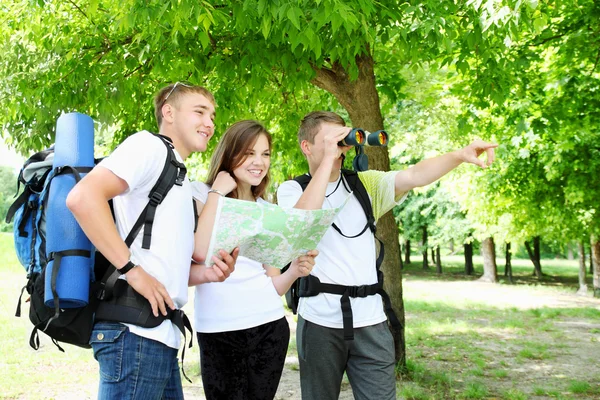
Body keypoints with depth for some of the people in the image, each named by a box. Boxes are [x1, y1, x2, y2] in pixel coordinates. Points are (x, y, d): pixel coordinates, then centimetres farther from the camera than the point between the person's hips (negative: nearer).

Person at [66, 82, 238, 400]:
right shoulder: (149, 145, -3)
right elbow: (82, 197, -19)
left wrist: (206, 273, 5)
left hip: (162, 335, 9)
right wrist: (132, 270, -19)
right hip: (134, 332, -9)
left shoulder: (179, 181, 24)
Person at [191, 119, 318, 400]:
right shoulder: (200, 194, 0)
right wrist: (216, 193, -12)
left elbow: (273, 285, 12)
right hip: (218, 331, -4)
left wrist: (294, 271, -9)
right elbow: (199, 252, -18)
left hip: (270, 326, 4)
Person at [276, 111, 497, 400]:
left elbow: (415, 176, -6)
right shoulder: (291, 190, 1)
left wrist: (459, 155, -24)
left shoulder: (365, 184, 9)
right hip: (320, 322, -2)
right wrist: (328, 158, -18)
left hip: (370, 321, 2)